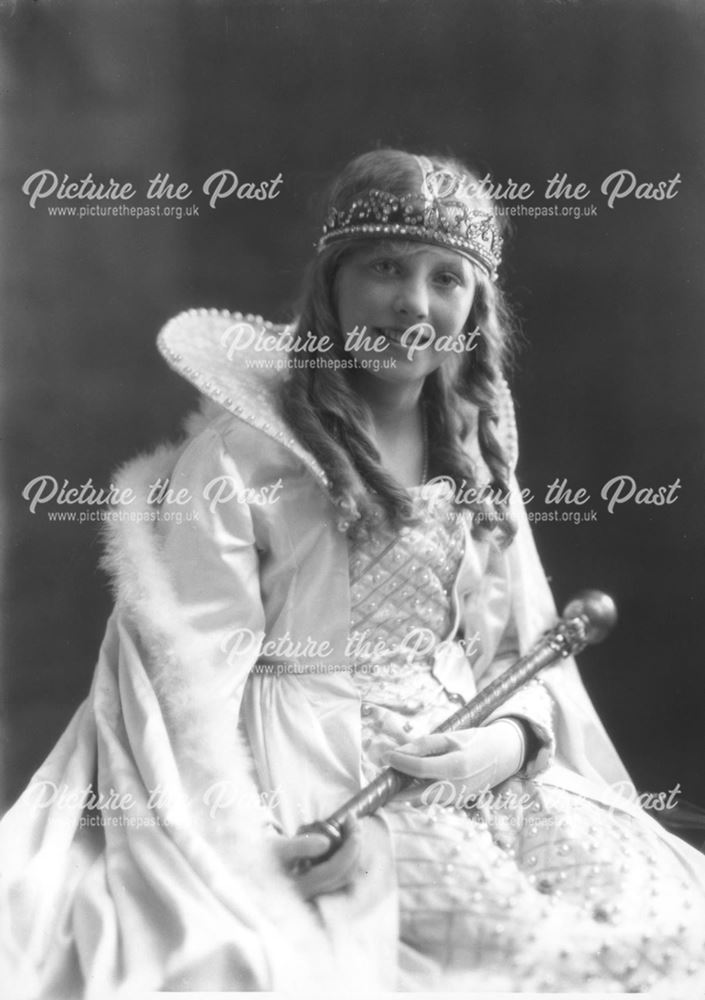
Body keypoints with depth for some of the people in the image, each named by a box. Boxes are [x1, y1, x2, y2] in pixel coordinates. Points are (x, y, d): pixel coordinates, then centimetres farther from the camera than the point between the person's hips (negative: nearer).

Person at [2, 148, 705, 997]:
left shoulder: (477, 457, 11)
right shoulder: (244, 448, -9)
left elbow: (523, 655, 13)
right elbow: (189, 672, -13)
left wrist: (508, 740, -8)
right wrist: (245, 849, -23)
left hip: (470, 763, 6)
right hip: (317, 779, -6)